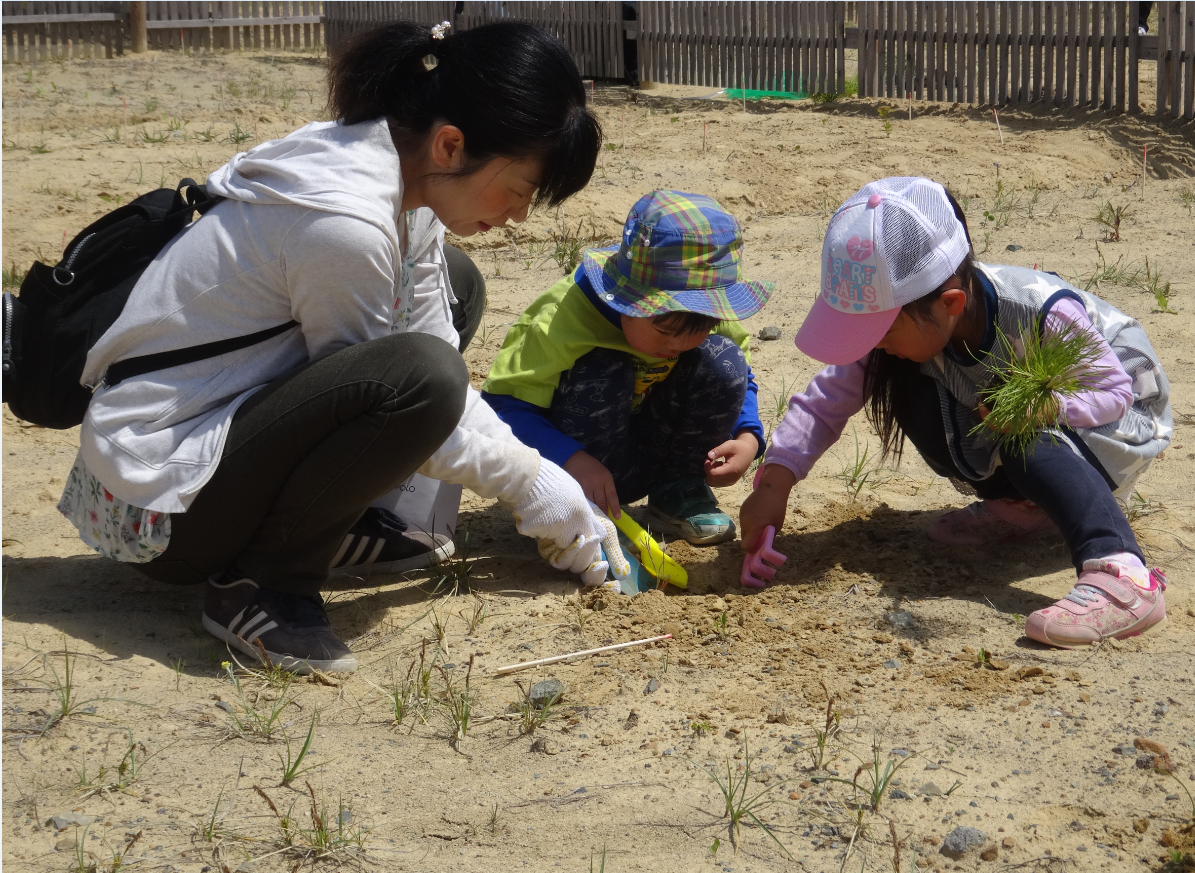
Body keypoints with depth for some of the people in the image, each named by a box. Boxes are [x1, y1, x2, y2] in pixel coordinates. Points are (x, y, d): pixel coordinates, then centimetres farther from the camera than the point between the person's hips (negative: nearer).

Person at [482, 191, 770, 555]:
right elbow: (501, 405, -33)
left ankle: (678, 493, -1)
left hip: (651, 456, 5)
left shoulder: (710, 316, -14)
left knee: (723, 360, -17)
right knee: (603, 376, -34)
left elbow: (739, 381, 3)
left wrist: (747, 437, -19)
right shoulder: (564, 319, -30)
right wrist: (572, 461, -48)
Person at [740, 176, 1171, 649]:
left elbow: (1113, 389, -23)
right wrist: (773, 485, -29)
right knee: (910, 393, -19)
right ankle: (1019, 507, -2)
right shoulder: (908, 325, -21)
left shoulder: (1043, 315, -35)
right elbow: (826, 400, -18)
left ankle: (1123, 578, -50)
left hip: (1118, 420, -6)